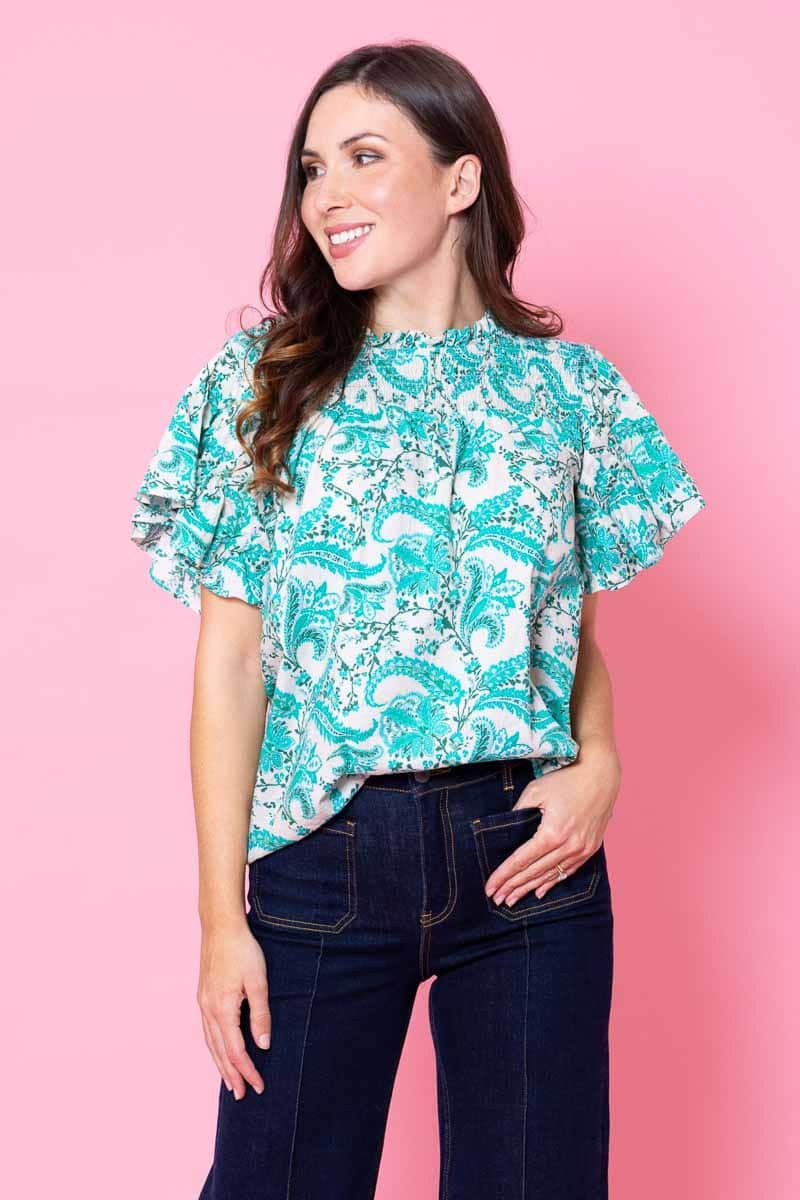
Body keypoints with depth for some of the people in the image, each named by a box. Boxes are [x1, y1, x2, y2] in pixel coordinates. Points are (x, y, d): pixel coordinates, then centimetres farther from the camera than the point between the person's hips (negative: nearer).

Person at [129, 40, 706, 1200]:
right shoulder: (261, 379, 1)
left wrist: (600, 764, -8)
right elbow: (231, 658, -1)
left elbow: (578, 626, 12)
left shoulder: (569, 386, 4)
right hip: (322, 849, -1)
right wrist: (222, 915, -4)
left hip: (528, 847, 1)